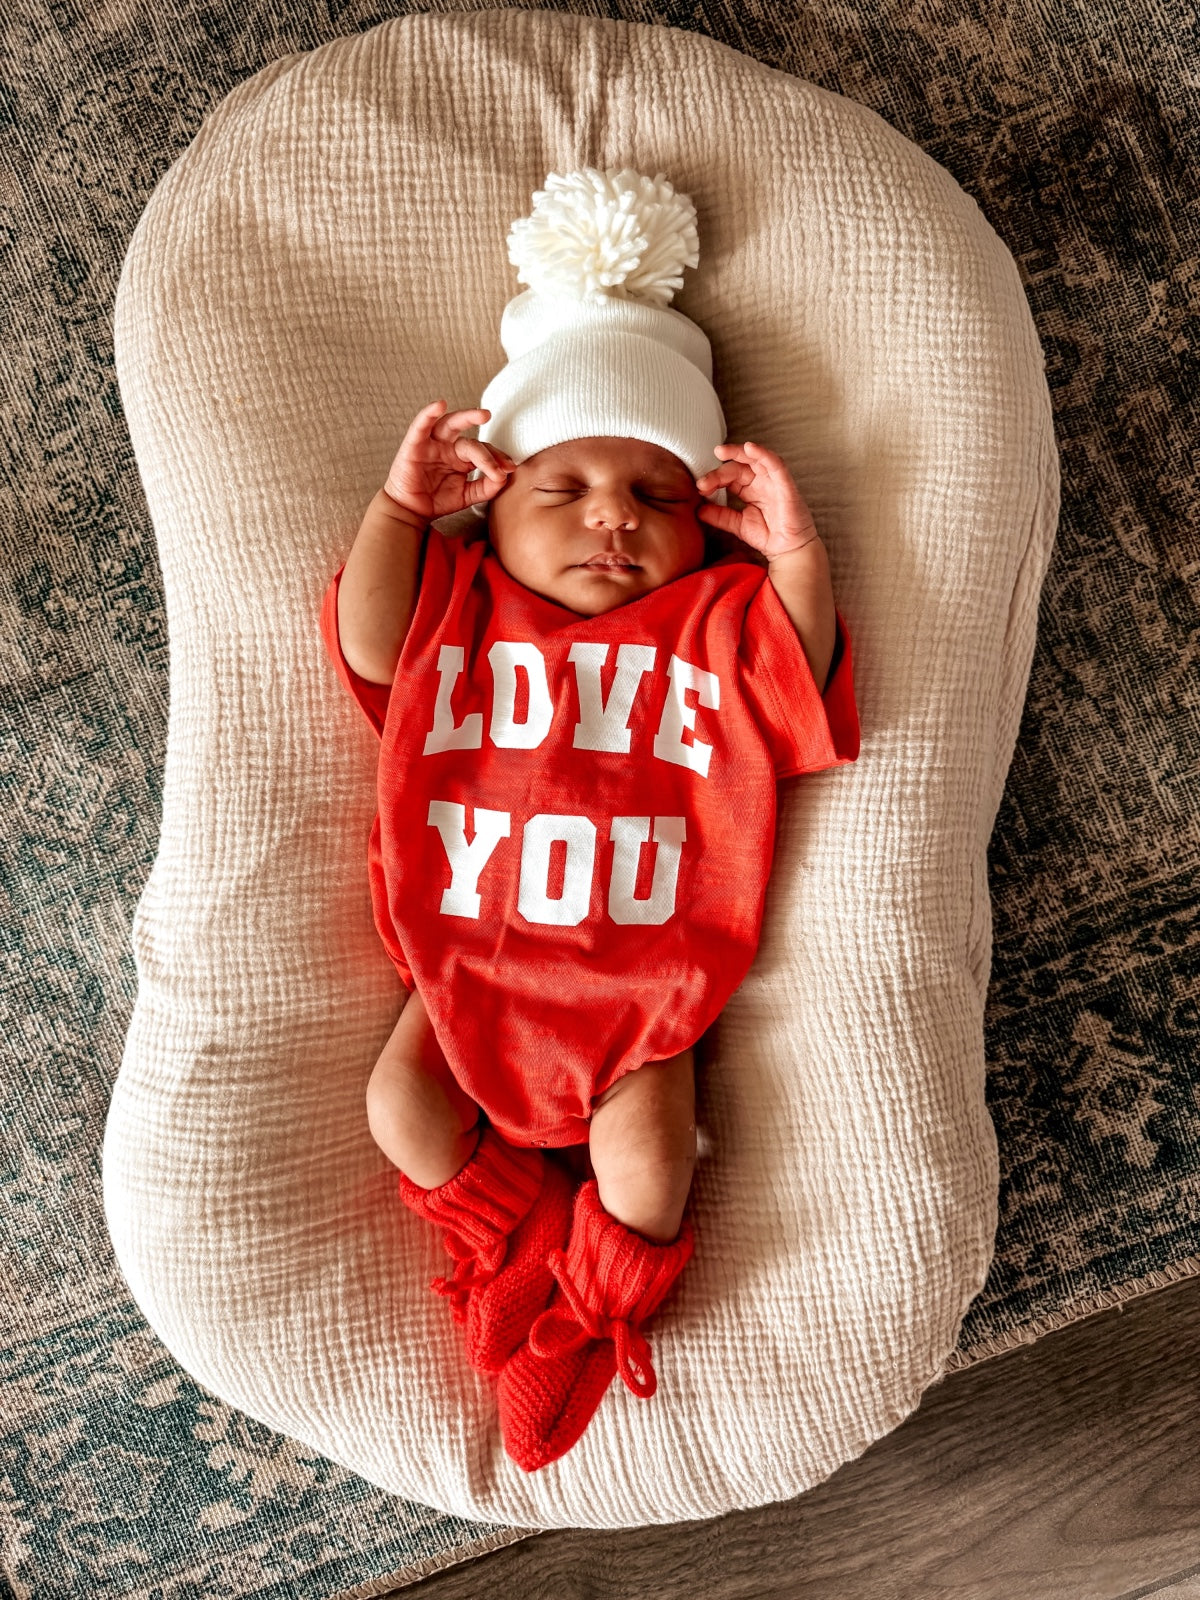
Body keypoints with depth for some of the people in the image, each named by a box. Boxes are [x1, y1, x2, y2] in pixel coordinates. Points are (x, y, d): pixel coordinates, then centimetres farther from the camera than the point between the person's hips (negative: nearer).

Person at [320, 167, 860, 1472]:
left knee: (642, 1166, -12)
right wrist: (400, 505, -11)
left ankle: (595, 1292, 20)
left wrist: (794, 552, -18)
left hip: (638, 977, -2)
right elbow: (372, 650, -8)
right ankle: (520, 1242, 17)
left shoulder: (714, 620, 2)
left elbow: (802, 683, -10)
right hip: (465, 954, 2)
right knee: (402, 1109, -9)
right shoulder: (460, 602, 5)